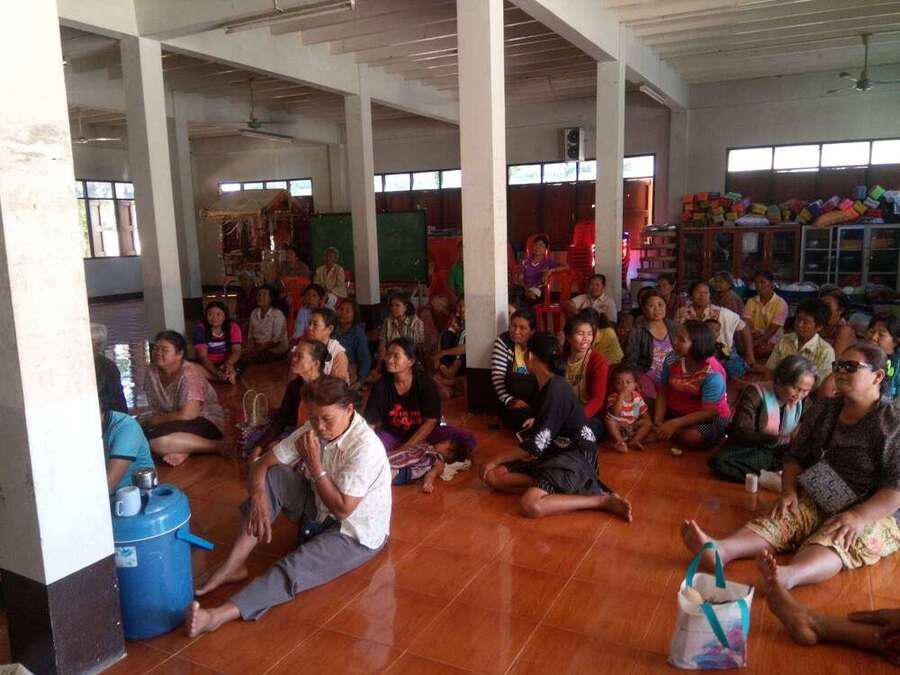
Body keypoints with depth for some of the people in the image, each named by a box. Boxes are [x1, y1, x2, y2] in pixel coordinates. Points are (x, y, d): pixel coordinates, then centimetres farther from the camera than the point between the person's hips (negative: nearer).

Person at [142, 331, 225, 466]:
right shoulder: (152, 371, 1)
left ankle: (218, 445, -21)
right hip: (176, 423, 8)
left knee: (158, 442, -32)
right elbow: (156, 410, 9)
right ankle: (182, 449, -14)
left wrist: (158, 420, -14)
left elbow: (187, 415, -27)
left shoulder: (189, 374, -21)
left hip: (206, 422, -8)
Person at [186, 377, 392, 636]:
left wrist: (315, 466, -24)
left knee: (293, 570, -31)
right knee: (272, 477, -13)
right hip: (321, 513, 8)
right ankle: (233, 567, -14)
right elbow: (262, 464, -5)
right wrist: (259, 498, -24)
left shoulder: (365, 448, -28)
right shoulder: (314, 431, -6)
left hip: (357, 535, -7)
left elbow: (342, 508, -26)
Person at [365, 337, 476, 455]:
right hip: (393, 435, 2)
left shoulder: (426, 383, -14)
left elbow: (431, 421, -15)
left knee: (467, 439, -23)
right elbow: (372, 422, -9)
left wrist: (406, 448, -22)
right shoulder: (381, 386, -9)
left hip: (424, 433, -1)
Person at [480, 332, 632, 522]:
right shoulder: (547, 385, 12)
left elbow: (537, 446, -18)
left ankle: (602, 500, -16)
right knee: (492, 476, -2)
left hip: (574, 458, -9)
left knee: (530, 505, -32)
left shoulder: (555, 388, -17)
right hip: (553, 454, 9)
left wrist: (496, 459, -10)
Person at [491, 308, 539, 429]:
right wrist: (509, 400, -18)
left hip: (537, 400, 2)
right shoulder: (503, 341, 1)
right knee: (521, 416, -31)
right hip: (513, 398, -2)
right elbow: (497, 376, -7)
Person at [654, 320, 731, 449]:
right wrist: (658, 422, -18)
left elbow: (708, 412, -25)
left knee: (693, 437, -34)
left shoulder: (712, 374, -26)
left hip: (710, 418, -5)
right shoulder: (672, 360, -11)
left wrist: (674, 424, -33)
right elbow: (663, 393, -4)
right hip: (676, 411, 5)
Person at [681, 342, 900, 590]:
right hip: (816, 502, 5)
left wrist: (858, 517, -28)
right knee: (779, 521, -25)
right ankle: (720, 550, -51)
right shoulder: (822, 410, 11)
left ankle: (788, 576, -66)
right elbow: (796, 457, 12)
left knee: (833, 541, -36)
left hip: (874, 513, -5)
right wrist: (789, 492, -6)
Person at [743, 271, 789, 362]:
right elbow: (746, 324, -1)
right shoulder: (751, 302, 9)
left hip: (771, 341, -3)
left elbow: (772, 330, -11)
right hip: (753, 339, 3)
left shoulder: (781, 303, -3)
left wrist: (756, 343, -23)